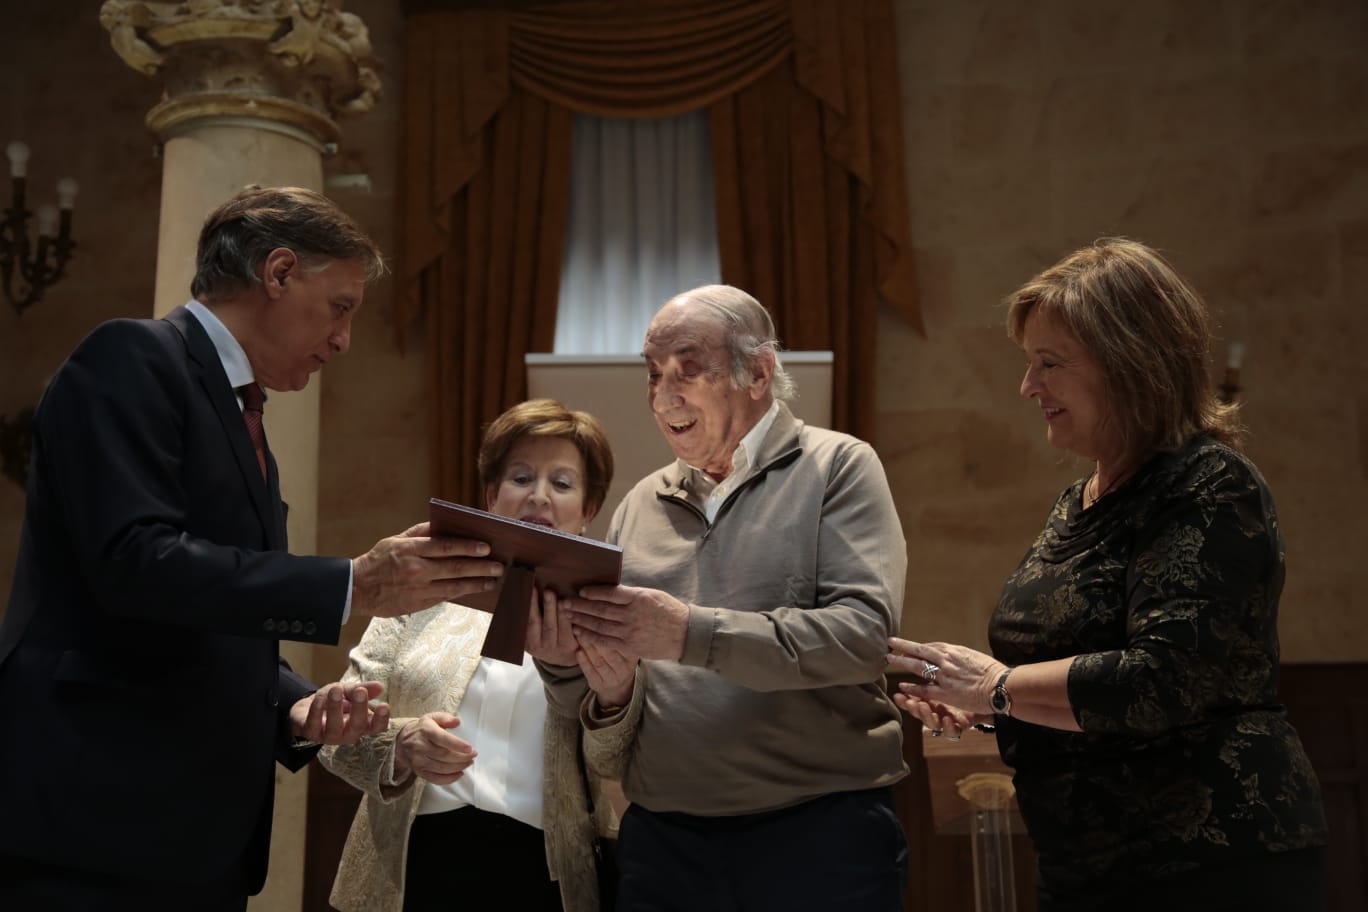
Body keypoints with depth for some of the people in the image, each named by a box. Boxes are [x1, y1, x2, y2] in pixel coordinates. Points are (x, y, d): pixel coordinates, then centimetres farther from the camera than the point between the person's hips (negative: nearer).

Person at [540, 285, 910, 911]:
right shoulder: (640, 505, 12)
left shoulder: (837, 467, -1)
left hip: (819, 835, -4)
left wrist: (692, 632, -25)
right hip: (660, 837, 4)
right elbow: (586, 703, 14)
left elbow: (863, 631, -17)